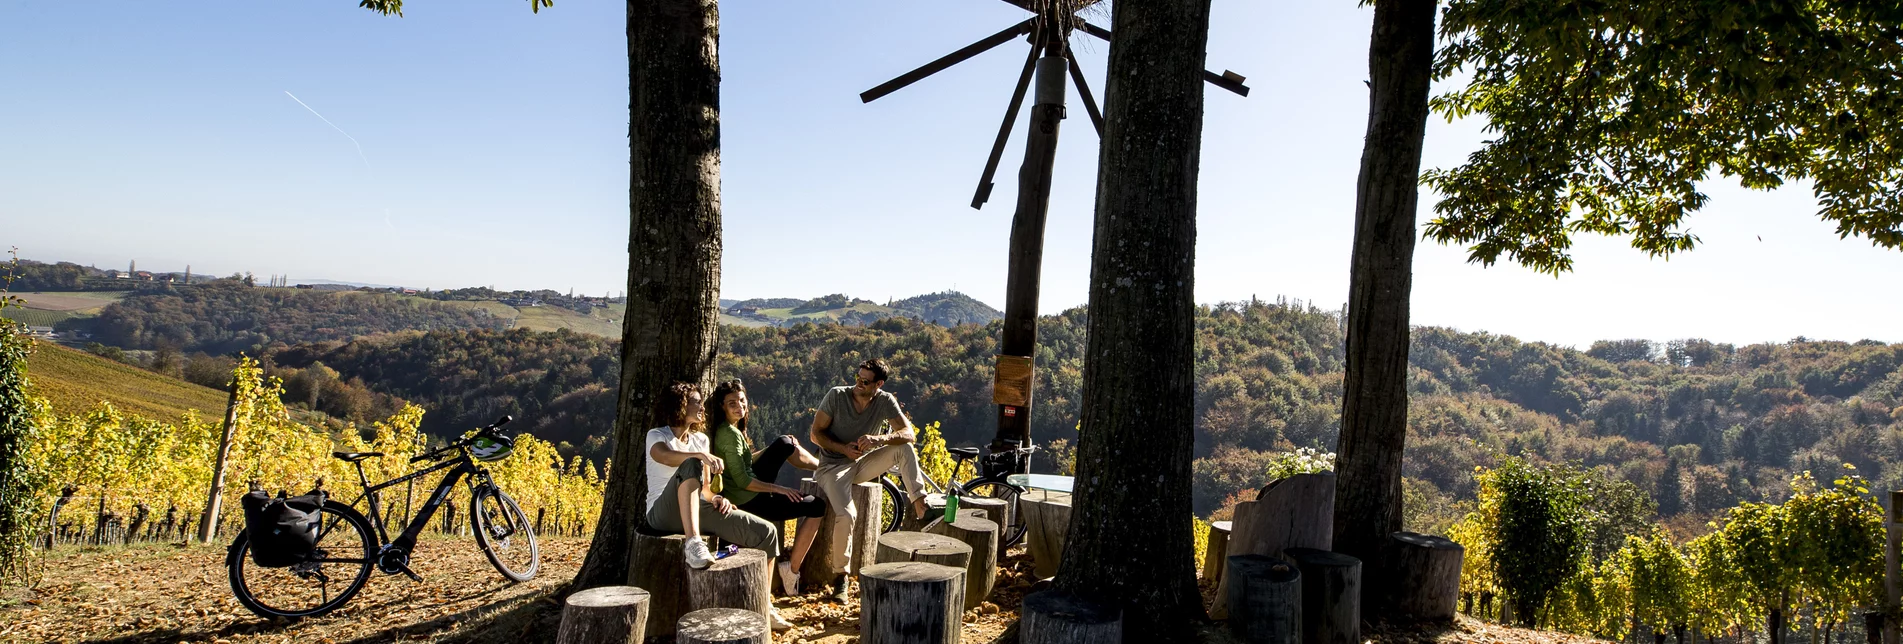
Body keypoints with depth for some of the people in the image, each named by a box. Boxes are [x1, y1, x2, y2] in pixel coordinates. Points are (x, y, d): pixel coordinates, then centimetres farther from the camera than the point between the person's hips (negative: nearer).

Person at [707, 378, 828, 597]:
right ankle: (792, 569, 2)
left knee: (785, 444, 14)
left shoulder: (724, 429, 3)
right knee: (817, 506, 0)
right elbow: (743, 481, -25)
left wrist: (772, 450, 11)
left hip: (750, 485, 9)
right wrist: (780, 489, -17)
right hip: (747, 502, -9)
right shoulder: (731, 434, -24)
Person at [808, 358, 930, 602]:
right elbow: (816, 434, -8)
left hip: (863, 464, 3)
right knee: (846, 515, -28)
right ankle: (840, 576, -11)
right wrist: (844, 449, -23)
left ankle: (919, 503, -16)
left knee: (905, 448, -20)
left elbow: (909, 434, -16)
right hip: (833, 466, -3)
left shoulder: (885, 401, -7)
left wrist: (879, 439, -34)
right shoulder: (836, 395, -12)